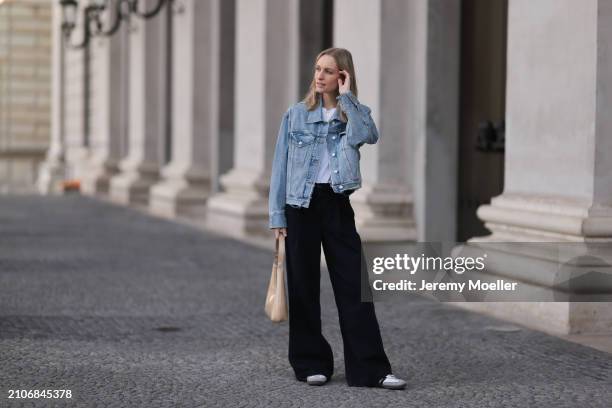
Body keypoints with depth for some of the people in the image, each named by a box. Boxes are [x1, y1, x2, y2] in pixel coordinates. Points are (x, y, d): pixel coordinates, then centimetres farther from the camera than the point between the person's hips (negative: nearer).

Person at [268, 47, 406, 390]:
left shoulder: (355, 113, 5)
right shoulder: (296, 114, 5)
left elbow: (369, 136, -20)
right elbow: (281, 165, 5)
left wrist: (346, 97, -12)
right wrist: (277, 215, -1)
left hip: (338, 206, 0)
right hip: (301, 206, 0)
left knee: (355, 287, -4)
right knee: (304, 288, 5)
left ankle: (371, 369, -3)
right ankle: (312, 364, 16)